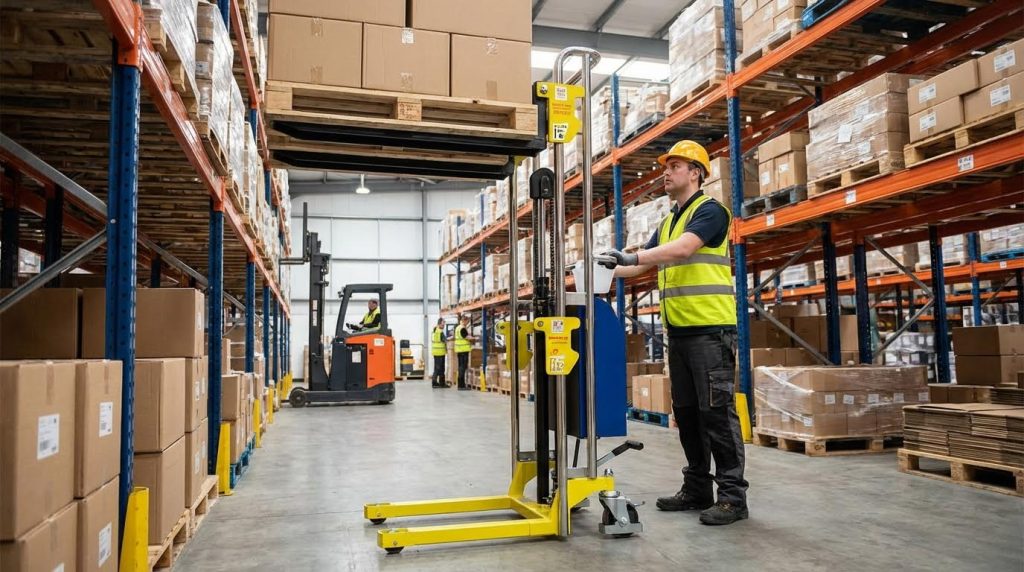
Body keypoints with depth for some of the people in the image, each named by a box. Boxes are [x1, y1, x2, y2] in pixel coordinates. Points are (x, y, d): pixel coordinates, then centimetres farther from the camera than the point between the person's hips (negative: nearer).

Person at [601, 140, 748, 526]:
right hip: (679, 332, 9)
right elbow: (645, 265, 20)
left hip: (710, 329, -9)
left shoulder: (710, 210, -6)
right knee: (686, 412, 10)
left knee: (716, 411, -7)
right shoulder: (668, 222, 20)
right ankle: (697, 489, 19)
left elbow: (683, 249, -23)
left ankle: (733, 496, 1)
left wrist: (634, 256, -33)